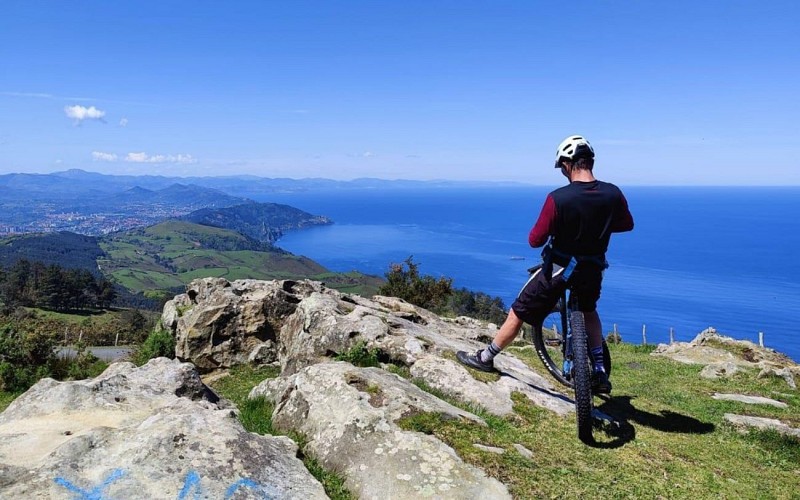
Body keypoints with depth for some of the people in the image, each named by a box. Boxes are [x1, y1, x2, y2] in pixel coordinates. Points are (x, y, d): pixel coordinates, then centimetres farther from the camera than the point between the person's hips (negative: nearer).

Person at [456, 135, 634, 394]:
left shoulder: (558, 198, -23)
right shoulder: (613, 193, -10)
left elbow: (535, 240, -17)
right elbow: (627, 224, 9)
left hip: (557, 270, -4)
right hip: (593, 271, 5)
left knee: (518, 314, 12)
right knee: (588, 311, 33)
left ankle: (486, 358, 28)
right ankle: (600, 372, 29)